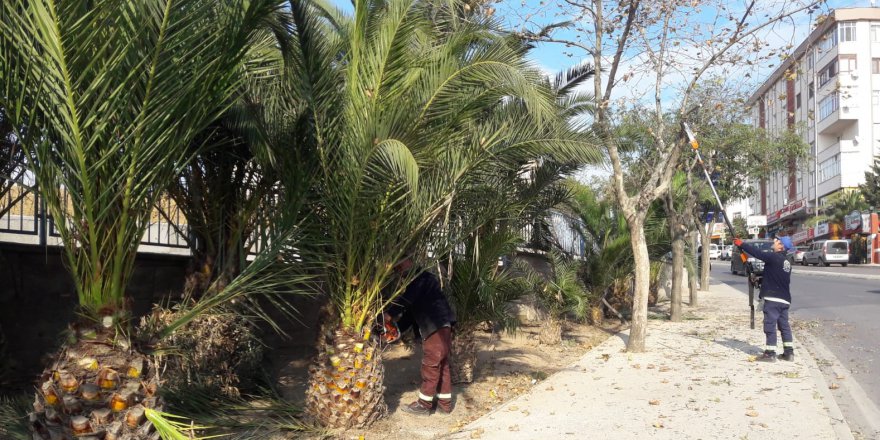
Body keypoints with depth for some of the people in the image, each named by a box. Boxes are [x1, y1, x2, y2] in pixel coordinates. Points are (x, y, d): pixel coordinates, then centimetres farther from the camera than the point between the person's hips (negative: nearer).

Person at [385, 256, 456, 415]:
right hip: (442, 326, 10)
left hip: (437, 326, -10)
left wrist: (389, 314, -18)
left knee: (431, 366, -4)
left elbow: (407, 298, -20)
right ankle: (444, 403, 17)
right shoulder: (416, 279, 21)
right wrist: (399, 315, 4)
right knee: (442, 366, 12)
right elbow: (413, 304, 19)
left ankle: (424, 405, 2)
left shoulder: (420, 276, -9)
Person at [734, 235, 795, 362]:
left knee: (770, 325, -4)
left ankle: (770, 353, -2)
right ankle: (789, 352, 15)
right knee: (784, 325, 13)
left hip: (773, 298, -8)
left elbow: (757, 253, -10)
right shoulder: (786, 261, 14)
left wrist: (741, 244, 0)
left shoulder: (774, 257, -12)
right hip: (785, 299, 8)